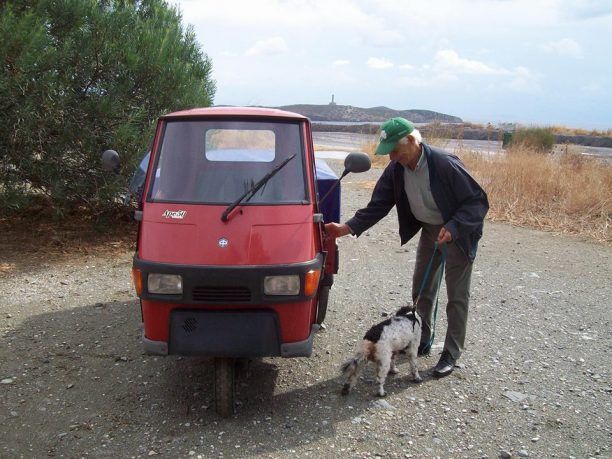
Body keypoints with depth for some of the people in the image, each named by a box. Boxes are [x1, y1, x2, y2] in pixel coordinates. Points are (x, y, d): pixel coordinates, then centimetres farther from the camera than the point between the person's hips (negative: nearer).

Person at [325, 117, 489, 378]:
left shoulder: (445, 164, -31)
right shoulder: (396, 170, -12)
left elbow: (478, 201, -24)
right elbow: (378, 206, -8)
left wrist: (453, 228, -36)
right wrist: (348, 228, -20)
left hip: (459, 233, -6)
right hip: (429, 229, 7)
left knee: (457, 296, 2)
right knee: (421, 289, 15)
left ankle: (451, 355, 14)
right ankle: (422, 340, 33)